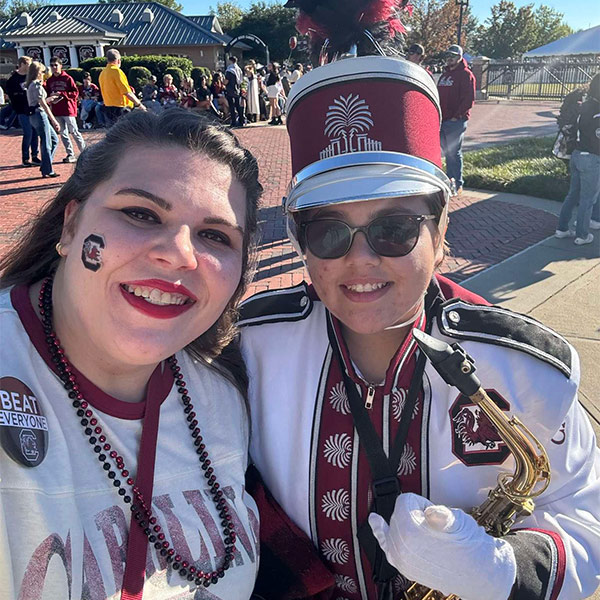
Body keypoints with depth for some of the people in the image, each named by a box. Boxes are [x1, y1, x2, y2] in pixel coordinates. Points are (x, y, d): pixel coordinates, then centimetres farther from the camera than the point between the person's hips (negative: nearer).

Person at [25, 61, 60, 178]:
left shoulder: (30, 85, 16)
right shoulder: (37, 85, -13)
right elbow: (43, 104, -17)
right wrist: (54, 120, -17)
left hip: (34, 115, 10)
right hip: (40, 115, -10)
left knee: (54, 139, 15)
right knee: (46, 144, -4)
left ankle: (45, 166, 15)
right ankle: (47, 171, 3)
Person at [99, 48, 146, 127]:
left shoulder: (102, 73, 12)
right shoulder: (116, 71, -13)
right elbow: (127, 92, -18)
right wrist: (139, 104, -10)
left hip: (107, 108, 8)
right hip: (120, 108, -8)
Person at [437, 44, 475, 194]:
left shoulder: (466, 75, -6)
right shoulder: (445, 74, 19)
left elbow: (469, 100, -12)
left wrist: (457, 116, -17)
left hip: (456, 121, -8)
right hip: (443, 120, 8)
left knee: (454, 152, -6)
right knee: (447, 151, 12)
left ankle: (458, 184, 1)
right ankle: (449, 180, 22)